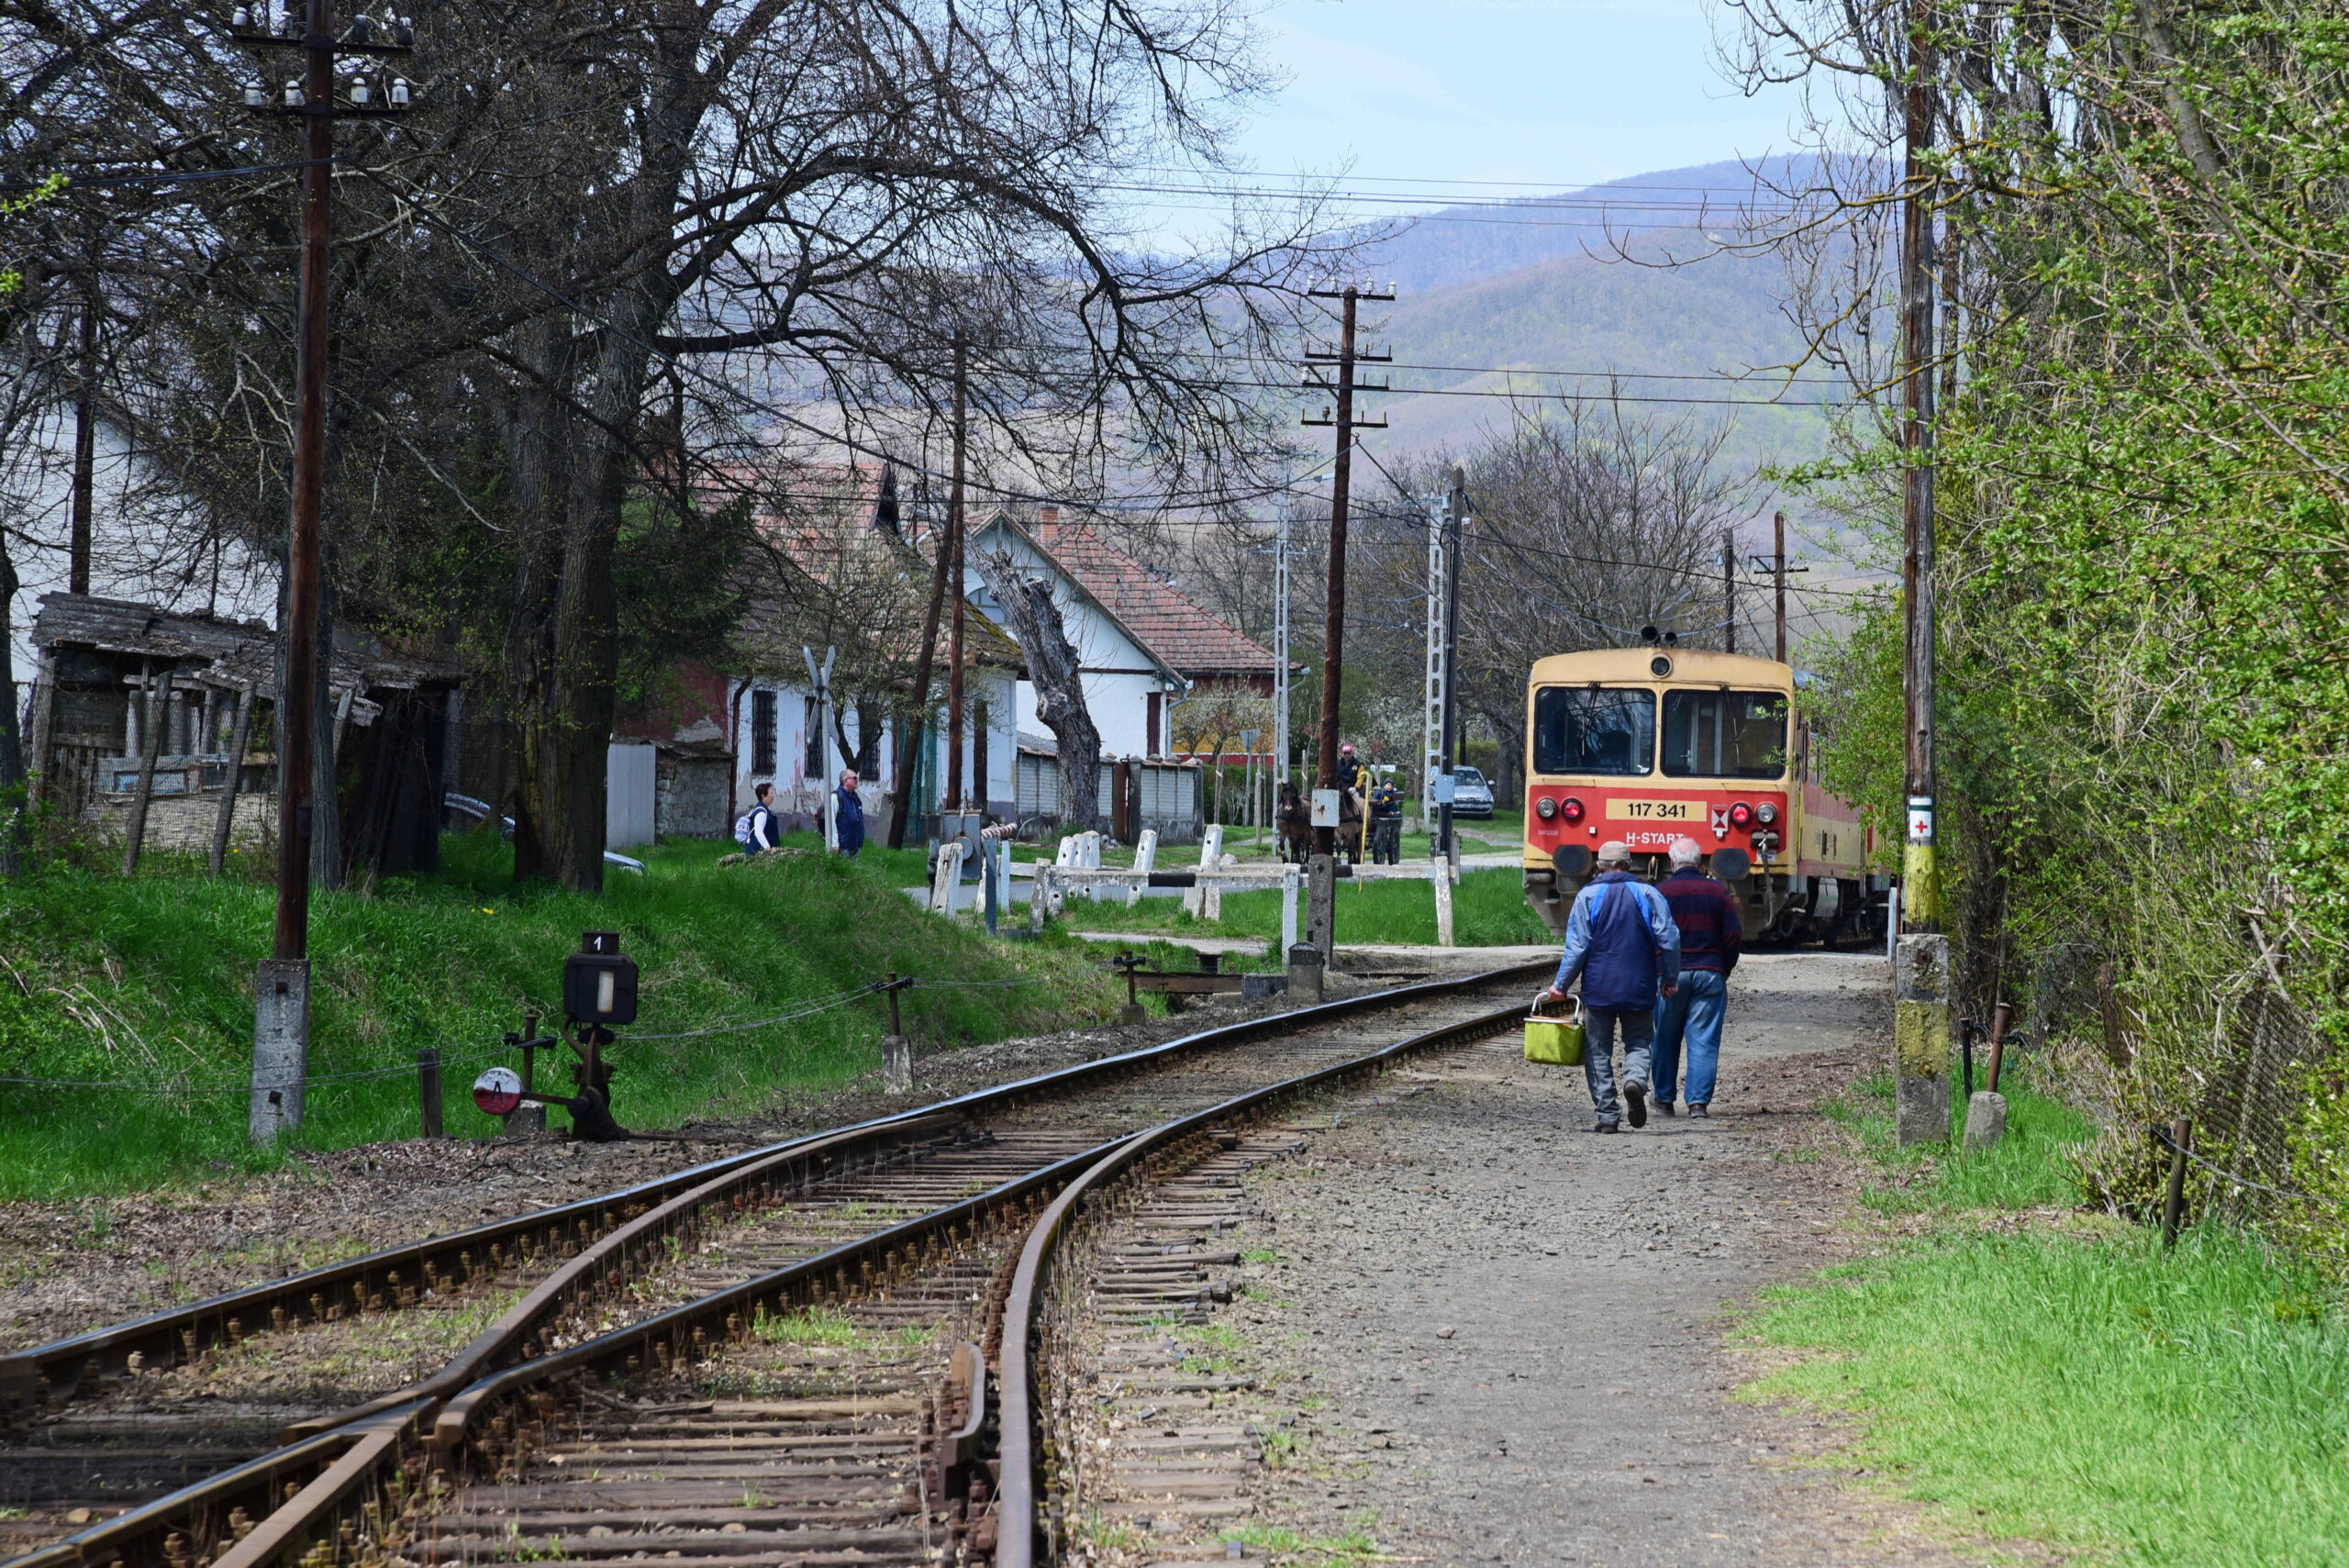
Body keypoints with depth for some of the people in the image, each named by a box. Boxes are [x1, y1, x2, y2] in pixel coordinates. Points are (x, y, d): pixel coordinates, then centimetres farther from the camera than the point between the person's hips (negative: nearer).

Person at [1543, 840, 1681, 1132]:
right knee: (1638, 1042, 12)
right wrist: (1670, 979, 9)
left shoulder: (1588, 896, -2)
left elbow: (1577, 947, -7)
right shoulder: (1648, 895, 2)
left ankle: (1607, 1115, 3)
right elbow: (1669, 940, -2)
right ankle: (1635, 1078, -20)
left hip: (1598, 988, -1)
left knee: (1598, 1051, 7)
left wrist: (1561, 984, 1)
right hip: (1639, 988, 1)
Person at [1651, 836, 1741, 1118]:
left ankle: (1664, 1100, 16)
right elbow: (1734, 936, 1)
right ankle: (1699, 1101, -5)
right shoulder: (1718, 892, 3)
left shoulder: (1660, 892, -3)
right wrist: (1725, 970, 14)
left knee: (1665, 1040, 10)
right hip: (1710, 975, 1)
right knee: (1703, 1039, 2)